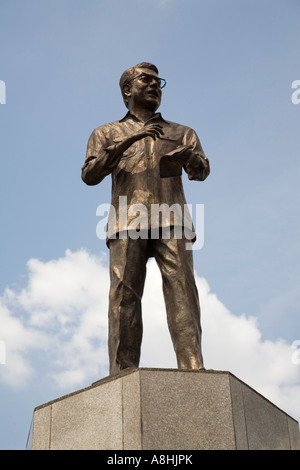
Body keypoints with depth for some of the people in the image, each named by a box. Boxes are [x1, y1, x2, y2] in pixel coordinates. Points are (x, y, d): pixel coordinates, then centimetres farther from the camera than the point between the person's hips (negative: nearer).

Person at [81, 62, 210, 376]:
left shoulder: (182, 133, 28)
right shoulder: (107, 134, 24)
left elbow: (201, 171, 11)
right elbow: (89, 175, 7)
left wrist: (189, 156, -15)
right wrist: (127, 141, -5)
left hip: (170, 220, 1)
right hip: (127, 222, 0)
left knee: (181, 289, -15)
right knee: (124, 294, -13)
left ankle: (193, 370, -23)